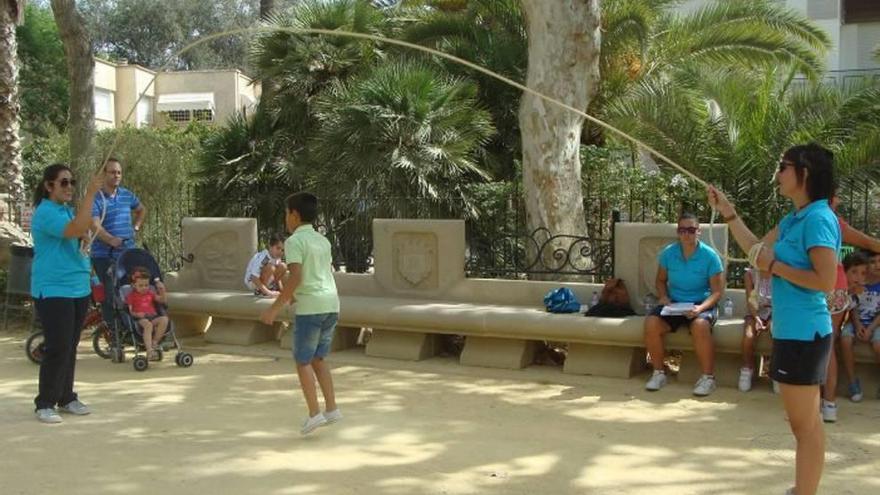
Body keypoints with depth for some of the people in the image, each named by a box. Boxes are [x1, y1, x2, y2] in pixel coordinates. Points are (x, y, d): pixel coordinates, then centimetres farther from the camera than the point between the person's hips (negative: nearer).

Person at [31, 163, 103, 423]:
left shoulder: (68, 210, 13)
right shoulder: (45, 212, -14)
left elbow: (83, 234, 22)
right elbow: (75, 229, -30)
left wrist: (84, 234, 1)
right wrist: (90, 194, -30)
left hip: (78, 288, 8)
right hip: (53, 291, -8)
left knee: (71, 347, 13)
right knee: (58, 348, -9)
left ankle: (66, 397, 23)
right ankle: (45, 404, 2)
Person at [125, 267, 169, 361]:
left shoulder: (150, 294, 24)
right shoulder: (131, 296, 11)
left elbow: (162, 300, 20)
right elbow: (129, 310, 3)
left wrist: (162, 291, 4)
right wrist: (136, 314, -18)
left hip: (153, 316, 5)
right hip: (140, 318, -5)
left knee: (164, 319, -27)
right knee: (148, 325, -39)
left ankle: (154, 342, -21)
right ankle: (149, 351, -48)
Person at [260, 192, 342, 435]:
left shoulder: (294, 241, -8)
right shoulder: (323, 241, 16)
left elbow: (295, 277, -18)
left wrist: (275, 307, -15)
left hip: (310, 308, -7)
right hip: (331, 305, 7)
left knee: (303, 361, 4)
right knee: (318, 359, 17)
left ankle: (314, 414, 0)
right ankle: (331, 409, 12)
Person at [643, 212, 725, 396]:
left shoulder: (710, 256, -8)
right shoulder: (668, 253, 1)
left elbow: (717, 291, -7)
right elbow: (660, 280, 16)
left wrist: (700, 308, -24)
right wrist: (663, 296, -6)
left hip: (701, 303, -3)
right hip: (674, 303, 3)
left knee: (700, 325, -37)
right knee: (651, 323, -26)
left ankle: (708, 377, -20)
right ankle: (659, 372, -8)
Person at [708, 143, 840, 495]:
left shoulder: (818, 218, -17)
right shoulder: (793, 219, 11)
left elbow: (826, 282, -23)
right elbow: (757, 249, 22)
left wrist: (774, 267, -16)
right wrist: (727, 212, 16)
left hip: (803, 333, -10)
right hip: (792, 330, 10)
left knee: (804, 424, -2)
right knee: (804, 422, 19)